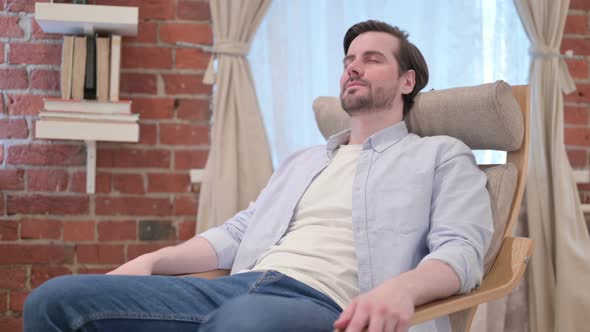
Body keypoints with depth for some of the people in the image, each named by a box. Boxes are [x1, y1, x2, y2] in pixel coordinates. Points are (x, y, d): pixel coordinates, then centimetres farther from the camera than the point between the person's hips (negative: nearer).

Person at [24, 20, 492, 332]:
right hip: (241, 286, 7)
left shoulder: (442, 156, 15)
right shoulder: (302, 162, 34)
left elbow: (462, 249, -2)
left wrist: (401, 287, -26)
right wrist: (151, 260, 9)